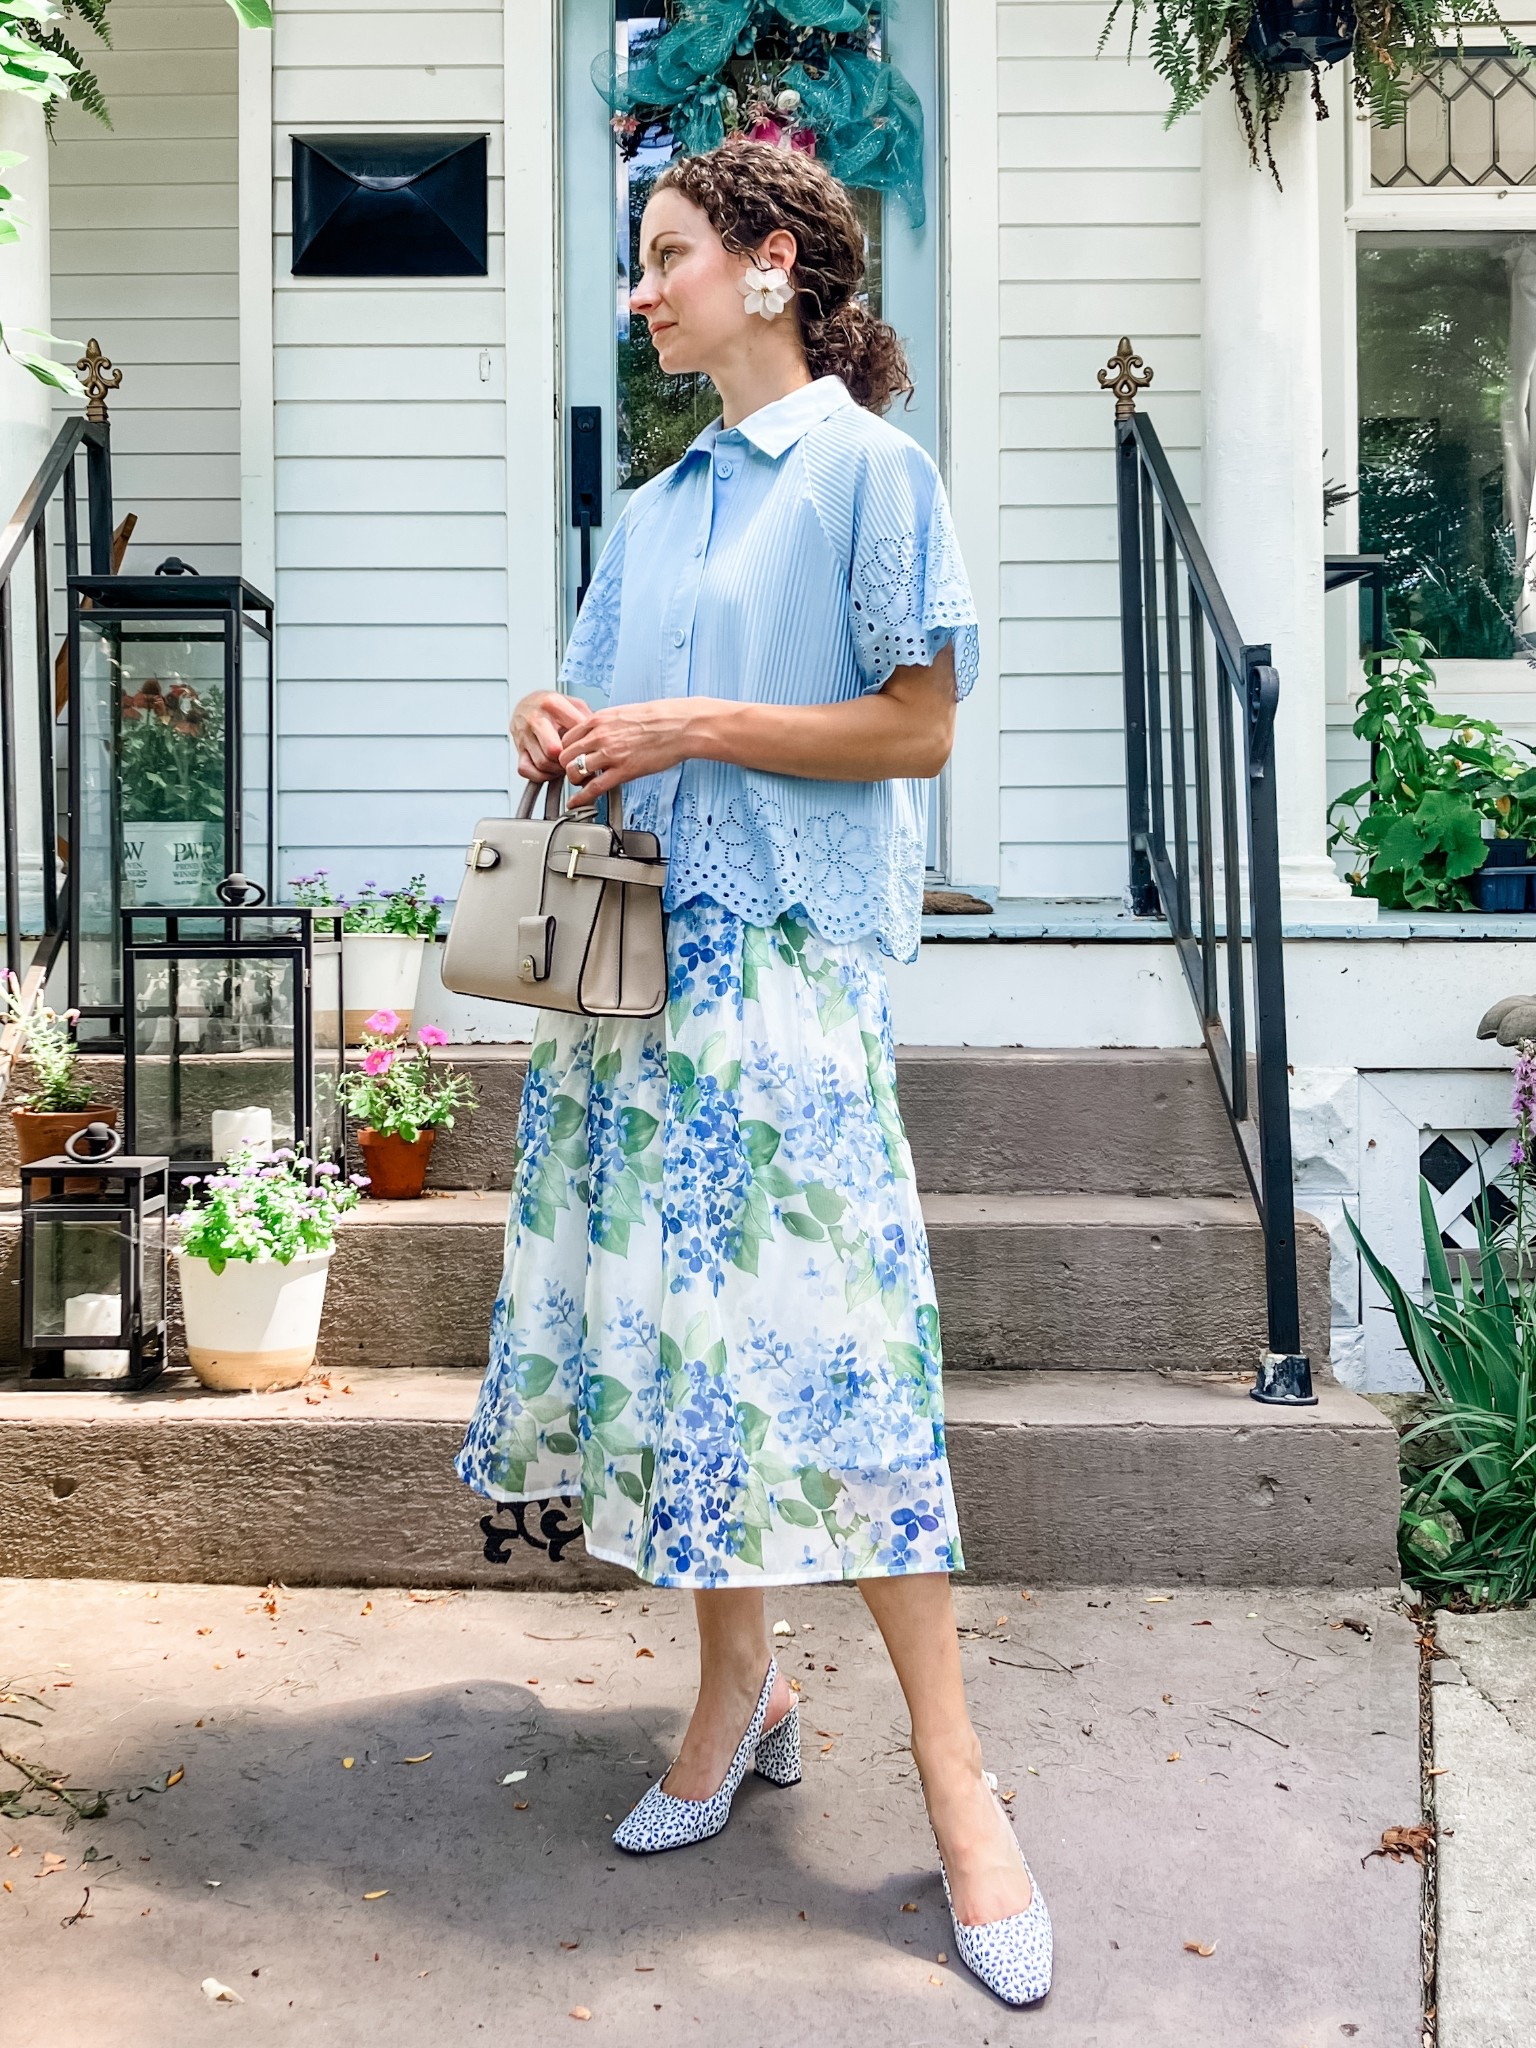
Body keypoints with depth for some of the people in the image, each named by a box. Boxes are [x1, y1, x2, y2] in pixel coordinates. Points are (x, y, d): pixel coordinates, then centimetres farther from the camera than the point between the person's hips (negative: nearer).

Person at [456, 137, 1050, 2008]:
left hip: (788, 956, -7)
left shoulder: (866, 468, 0)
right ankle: (740, 1692, 25)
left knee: (830, 1349, -9)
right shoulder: (657, 505, 20)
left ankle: (953, 1780, 4)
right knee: (670, 1324, 8)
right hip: (637, 944, 7)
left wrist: (692, 730, -11)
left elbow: (917, 730, -7)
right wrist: (565, 733, 1)